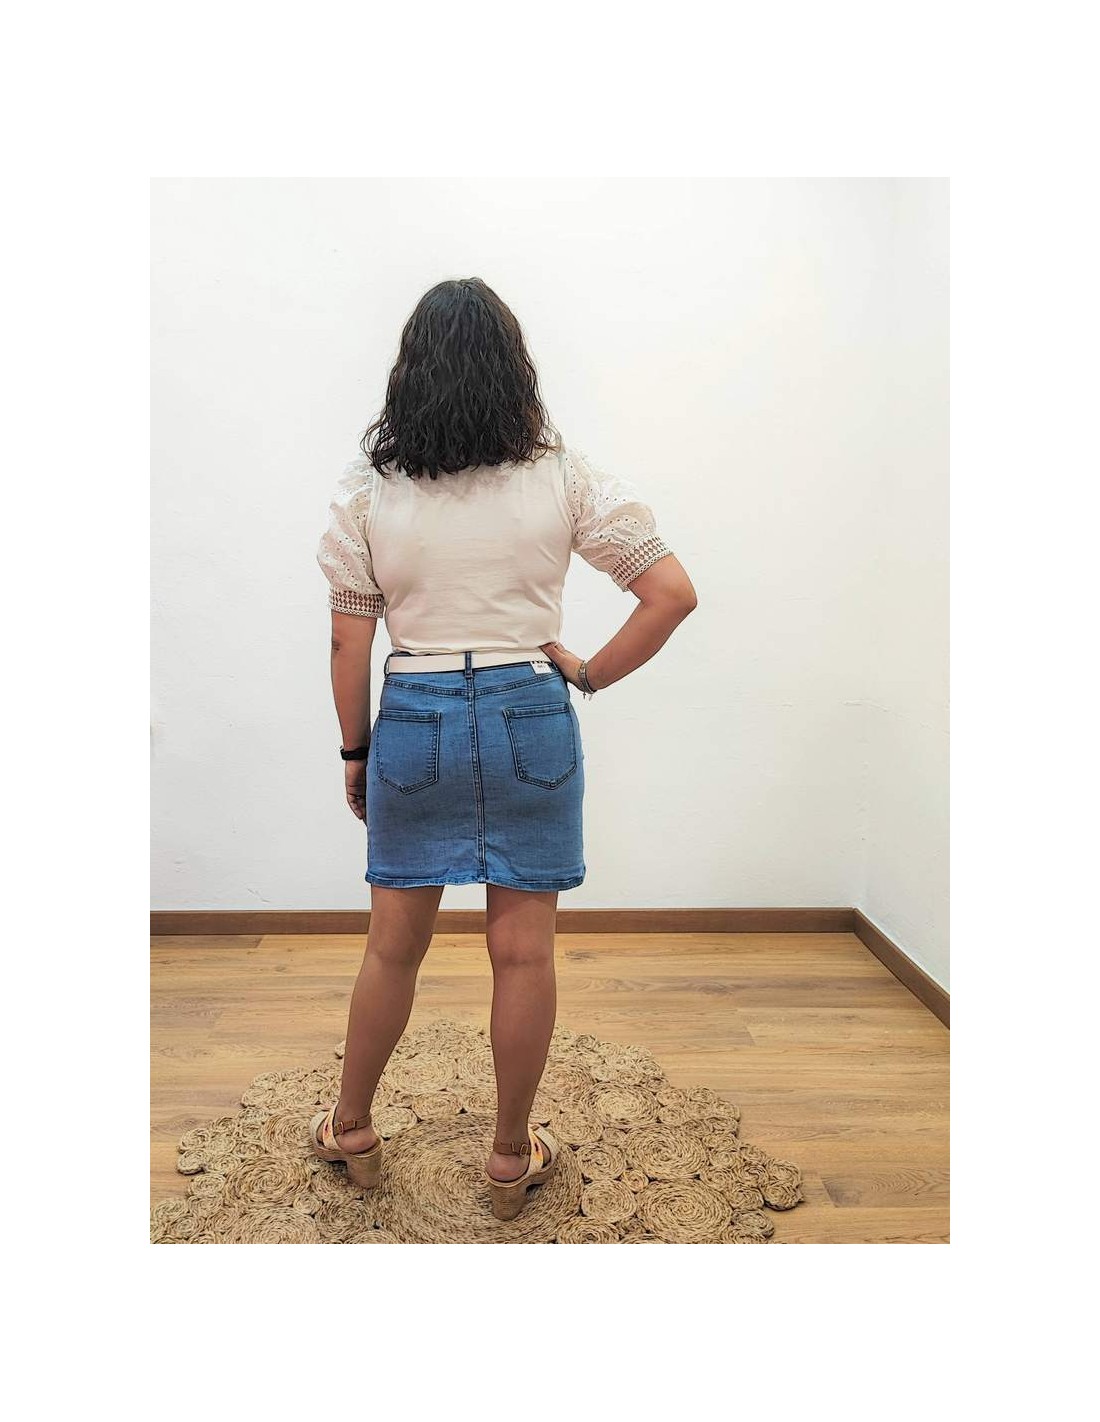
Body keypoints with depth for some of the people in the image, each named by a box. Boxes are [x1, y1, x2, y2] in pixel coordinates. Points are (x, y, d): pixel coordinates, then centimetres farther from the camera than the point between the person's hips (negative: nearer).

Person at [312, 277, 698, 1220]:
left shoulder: (367, 487, -3)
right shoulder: (563, 475, -4)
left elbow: (349, 642, -1)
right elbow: (673, 592, -7)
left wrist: (355, 751, 10)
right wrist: (591, 674, 2)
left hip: (413, 719, 1)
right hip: (530, 719, 0)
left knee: (393, 946, 17)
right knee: (524, 951, 11)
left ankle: (351, 1130, 38)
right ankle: (513, 1158, 30)